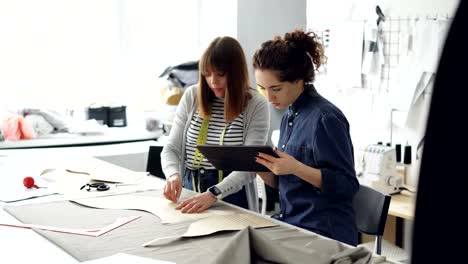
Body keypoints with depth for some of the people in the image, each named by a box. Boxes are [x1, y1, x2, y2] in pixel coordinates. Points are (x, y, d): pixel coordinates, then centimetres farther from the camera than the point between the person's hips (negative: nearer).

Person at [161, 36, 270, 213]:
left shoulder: (256, 106, -5)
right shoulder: (192, 96, 5)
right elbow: (171, 149, 7)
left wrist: (214, 194, -26)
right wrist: (173, 175, -14)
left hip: (232, 200, -3)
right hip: (189, 191, 3)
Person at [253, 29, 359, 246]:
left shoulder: (325, 118, -15)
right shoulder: (289, 116, 9)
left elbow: (347, 185, -15)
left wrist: (296, 168, -26)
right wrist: (259, 166, -3)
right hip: (291, 225, 7)